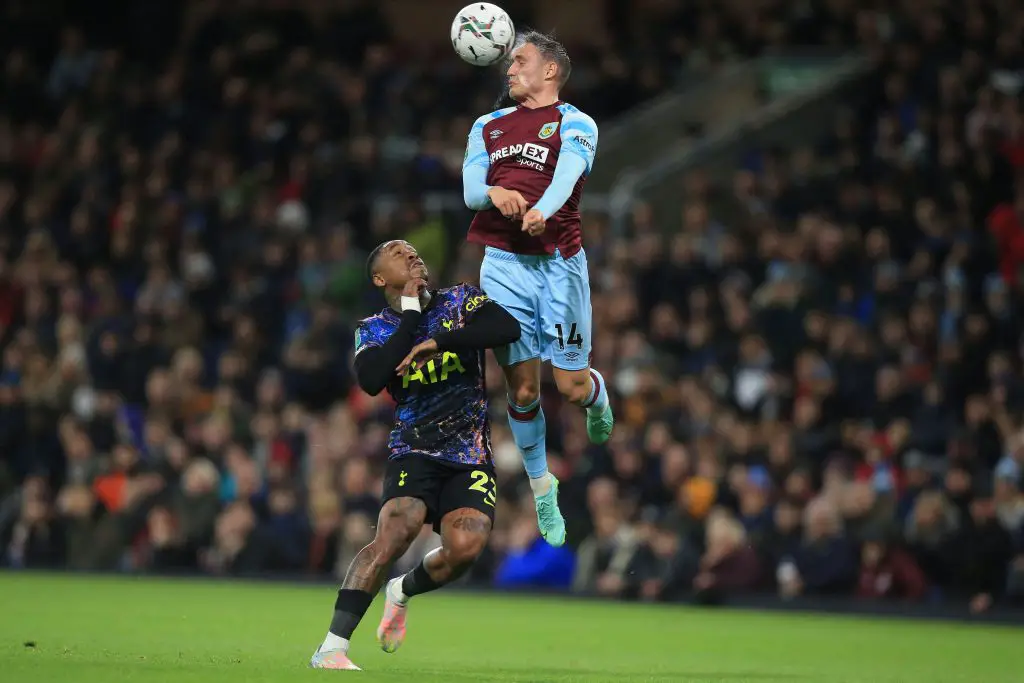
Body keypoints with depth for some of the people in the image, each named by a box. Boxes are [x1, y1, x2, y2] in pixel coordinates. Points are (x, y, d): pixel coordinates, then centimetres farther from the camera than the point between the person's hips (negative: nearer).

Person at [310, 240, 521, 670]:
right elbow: (372, 380, -16)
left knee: (466, 545, -24)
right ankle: (331, 648, -30)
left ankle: (403, 592, 11)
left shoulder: (461, 301, 8)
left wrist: (439, 340, -18)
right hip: (414, 452, -1)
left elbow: (507, 328, -13)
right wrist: (411, 311, -11)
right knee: (395, 533, -29)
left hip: (472, 455, 1)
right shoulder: (374, 329, 7)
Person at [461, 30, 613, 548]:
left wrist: (542, 210, -40)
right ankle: (542, 490, 18)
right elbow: (470, 189, 3)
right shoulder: (488, 126, 16)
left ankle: (597, 394, 34)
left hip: (559, 262, -3)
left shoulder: (574, 124, 3)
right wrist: (493, 193, -23)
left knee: (570, 386, -3)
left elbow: (566, 174, -18)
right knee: (521, 387, 0)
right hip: (503, 265, 3)